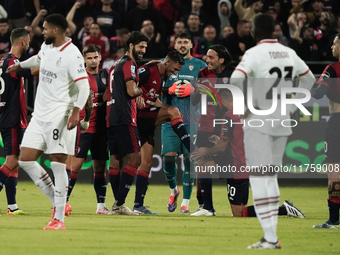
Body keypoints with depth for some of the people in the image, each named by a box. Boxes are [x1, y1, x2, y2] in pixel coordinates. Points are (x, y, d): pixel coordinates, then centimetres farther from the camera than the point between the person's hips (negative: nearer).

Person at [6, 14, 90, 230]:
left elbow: (84, 86, -18)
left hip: (60, 115, -9)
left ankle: (59, 218, -5)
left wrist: (76, 111, -30)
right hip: (40, 114, 9)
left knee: (58, 165, -9)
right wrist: (20, 66, 52)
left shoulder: (72, 55, -14)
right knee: (26, 160, 3)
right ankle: (58, 203, 13)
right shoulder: (47, 47, 11)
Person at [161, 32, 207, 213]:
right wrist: (170, 90, -10)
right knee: (168, 156, -8)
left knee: (189, 158, -4)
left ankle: (185, 202, 3)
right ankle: (173, 190, 20)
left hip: (192, 119, -1)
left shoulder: (200, 65, 8)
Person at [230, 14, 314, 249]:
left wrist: (244, 106, -12)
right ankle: (271, 235, 14)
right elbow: (308, 79, 19)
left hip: (258, 122, -6)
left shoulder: (255, 53, -12)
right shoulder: (289, 53, 7)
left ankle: (270, 238, -9)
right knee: (270, 176, 16)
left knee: (259, 177, -3)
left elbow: (236, 78, -27)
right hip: (282, 123, 6)